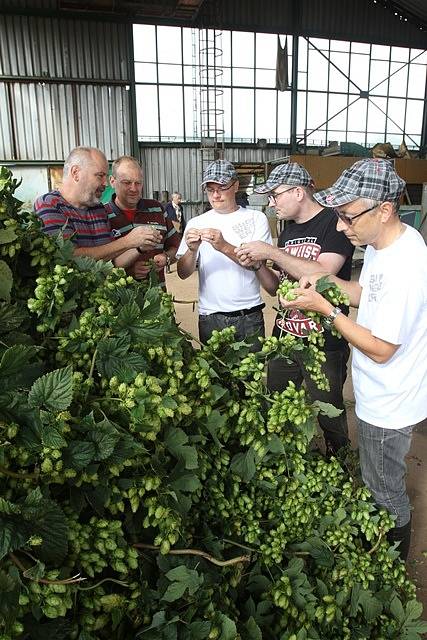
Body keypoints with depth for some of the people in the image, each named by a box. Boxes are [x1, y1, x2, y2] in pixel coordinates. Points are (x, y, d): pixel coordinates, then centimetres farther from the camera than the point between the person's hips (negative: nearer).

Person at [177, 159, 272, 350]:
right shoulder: (196, 223, 4)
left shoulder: (256, 219, 1)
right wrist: (192, 250, -21)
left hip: (249, 315, -1)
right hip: (210, 317, 1)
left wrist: (224, 246, -25)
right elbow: (183, 273, -1)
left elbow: (257, 263, -10)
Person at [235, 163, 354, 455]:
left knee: (330, 415, 9)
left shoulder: (334, 222, -11)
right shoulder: (288, 229, 12)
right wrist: (258, 264, -4)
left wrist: (271, 252, -19)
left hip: (325, 344, -7)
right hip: (284, 336, 7)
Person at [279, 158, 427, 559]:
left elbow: (380, 350, -27)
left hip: (389, 406, -9)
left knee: (385, 491, 15)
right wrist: (329, 281, -4)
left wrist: (326, 309, -23)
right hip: (377, 397, 9)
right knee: (380, 481, 28)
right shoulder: (382, 242, -2)